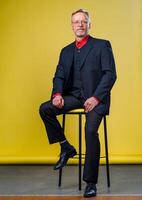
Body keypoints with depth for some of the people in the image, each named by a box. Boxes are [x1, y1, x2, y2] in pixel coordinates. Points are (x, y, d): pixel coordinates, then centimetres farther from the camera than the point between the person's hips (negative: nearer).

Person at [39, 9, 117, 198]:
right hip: (74, 95, 5)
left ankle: (91, 182, -15)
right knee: (45, 109, -18)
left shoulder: (102, 45, 3)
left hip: (95, 97, -5)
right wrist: (57, 94, -10)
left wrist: (95, 97, -19)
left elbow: (110, 74, -6)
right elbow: (59, 76, 13)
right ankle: (66, 148, 1)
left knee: (91, 130, -28)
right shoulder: (66, 51, 18)